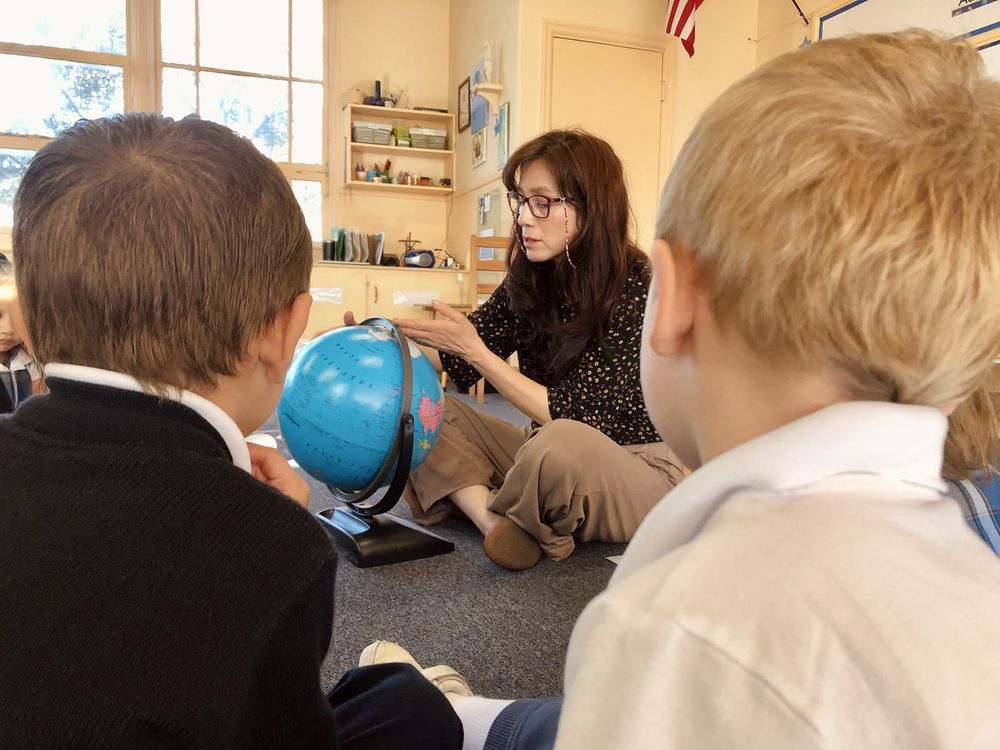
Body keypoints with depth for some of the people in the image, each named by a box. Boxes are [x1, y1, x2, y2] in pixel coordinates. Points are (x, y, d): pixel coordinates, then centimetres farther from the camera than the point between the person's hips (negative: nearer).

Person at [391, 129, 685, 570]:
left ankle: (505, 520, -8)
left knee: (561, 444, -39)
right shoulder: (528, 280, -3)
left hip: (636, 469, -6)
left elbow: (573, 418, -24)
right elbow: (456, 362, 3)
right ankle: (497, 522, -23)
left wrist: (474, 350, -26)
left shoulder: (637, 291, -22)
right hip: (549, 462, 6)